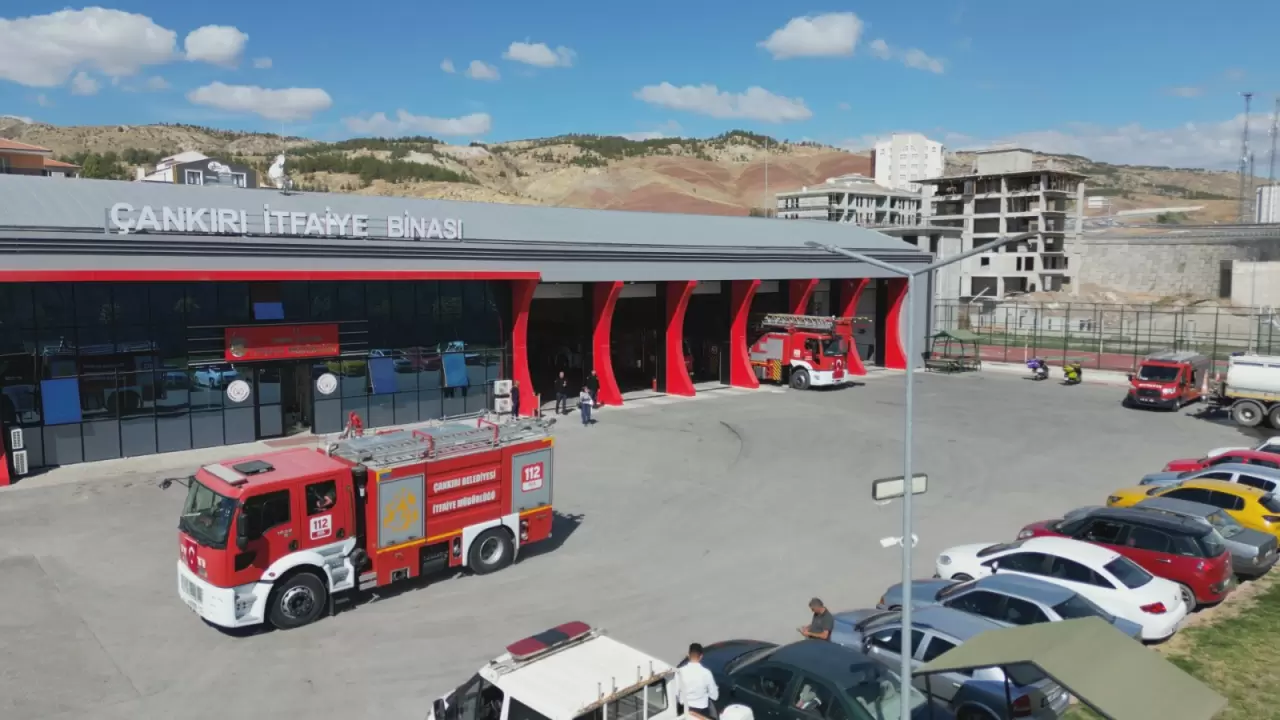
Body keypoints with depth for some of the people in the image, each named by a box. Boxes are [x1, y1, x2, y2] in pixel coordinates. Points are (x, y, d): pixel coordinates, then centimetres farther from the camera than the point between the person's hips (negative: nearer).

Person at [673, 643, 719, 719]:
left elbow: (675, 694, -8)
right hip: (702, 710, -2)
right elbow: (714, 696, -10)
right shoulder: (706, 673, -21)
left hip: (684, 709, 2)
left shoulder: (680, 672, -17)